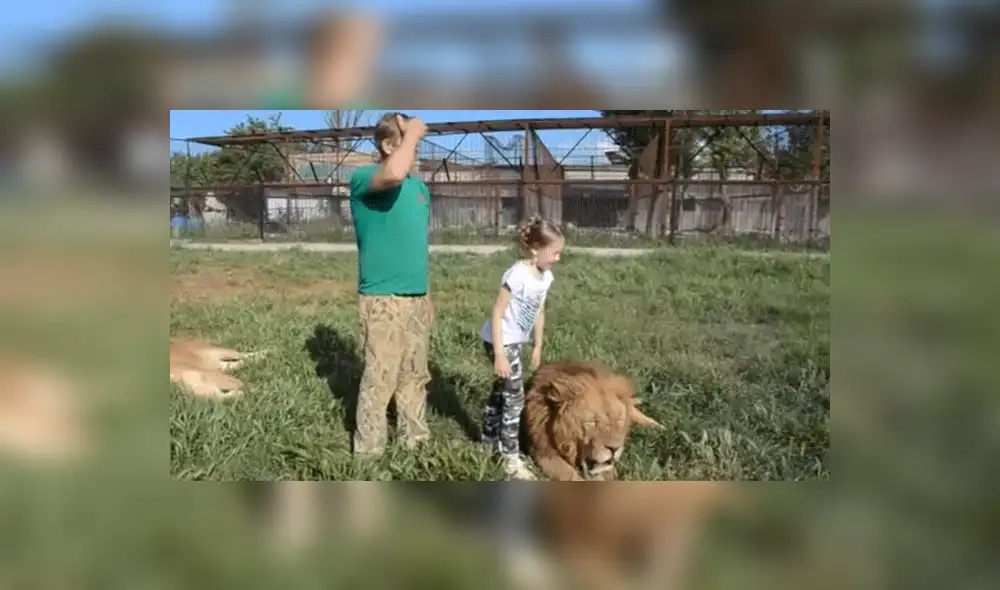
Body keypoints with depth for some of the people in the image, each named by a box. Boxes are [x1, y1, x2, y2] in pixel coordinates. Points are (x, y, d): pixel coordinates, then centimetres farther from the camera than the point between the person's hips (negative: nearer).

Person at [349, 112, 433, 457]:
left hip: (416, 297, 7)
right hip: (383, 300, -7)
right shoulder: (364, 179, -11)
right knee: (379, 379, 0)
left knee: (415, 375, 16)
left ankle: (415, 440, 31)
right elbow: (395, 173, -36)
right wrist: (413, 132, -20)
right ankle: (368, 452, 13)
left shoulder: (419, 186, 12)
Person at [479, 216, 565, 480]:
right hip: (501, 341, -9)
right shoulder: (518, 274, -27)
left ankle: (490, 440, 38)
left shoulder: (546, 276, -1)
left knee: (502, 388, 21)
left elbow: (539, 312, 12)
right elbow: (497, 314, -25)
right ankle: (510, 457, 4)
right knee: (514, 396, -5)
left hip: (516, 340, 9)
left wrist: (538, 346, 17)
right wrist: (499, 355, -25)